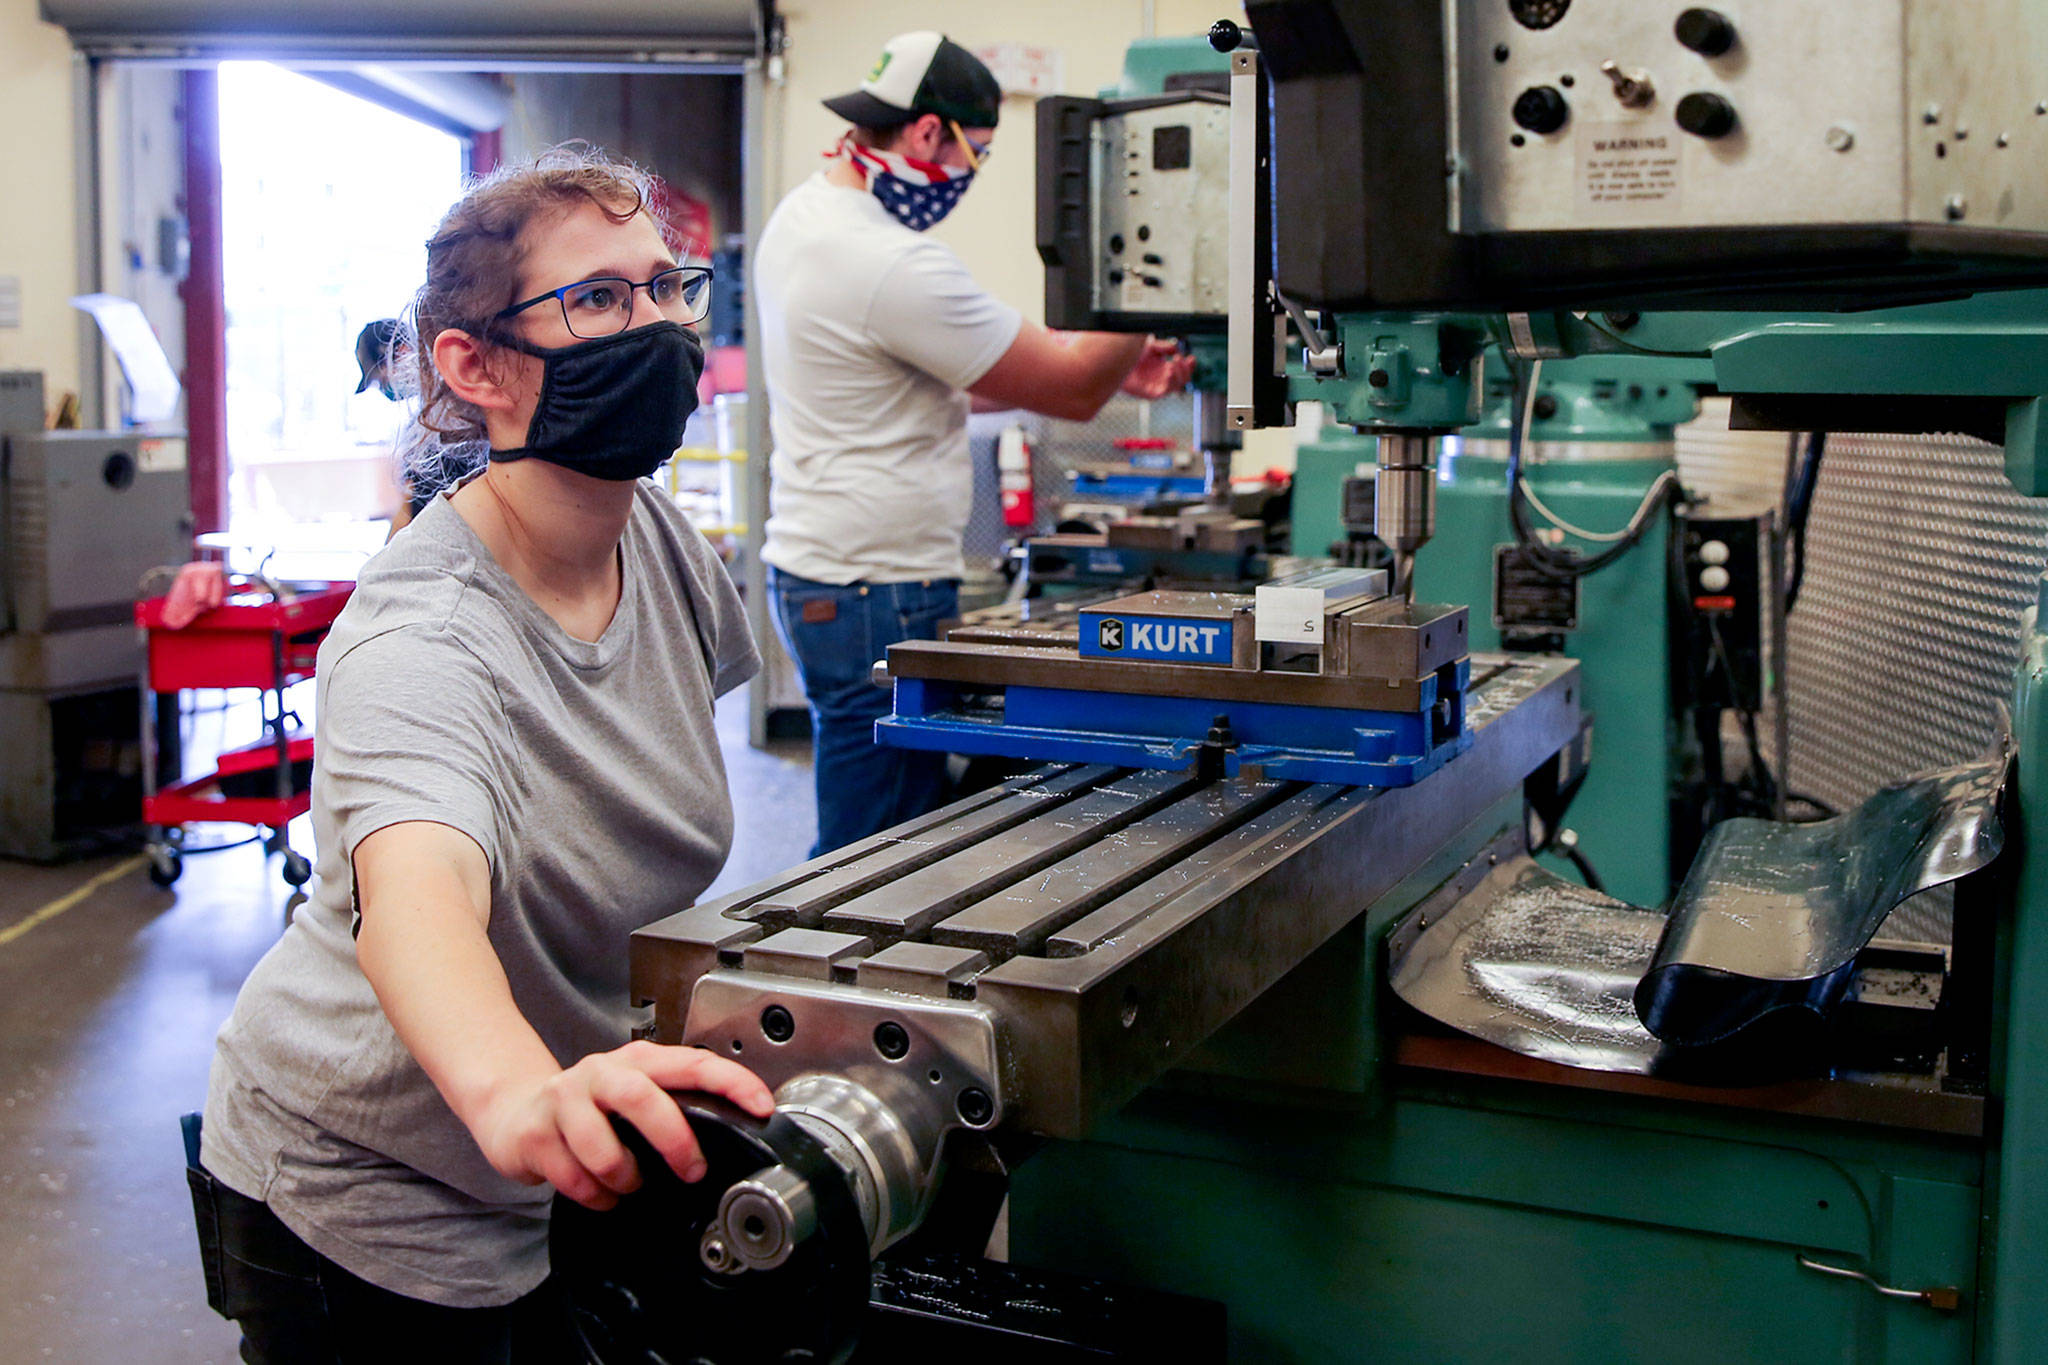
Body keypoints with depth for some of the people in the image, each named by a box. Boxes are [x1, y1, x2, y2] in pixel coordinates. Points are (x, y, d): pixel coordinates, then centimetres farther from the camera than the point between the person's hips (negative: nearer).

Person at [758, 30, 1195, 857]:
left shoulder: (803, 214, 11)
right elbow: (1071, 391, -14)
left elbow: (941, 378, 19)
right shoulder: (892, 265, -22)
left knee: (914, 809, 15)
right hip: (876, 597, -10)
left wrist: (1112, 368, 16)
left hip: (811, 566, 10)